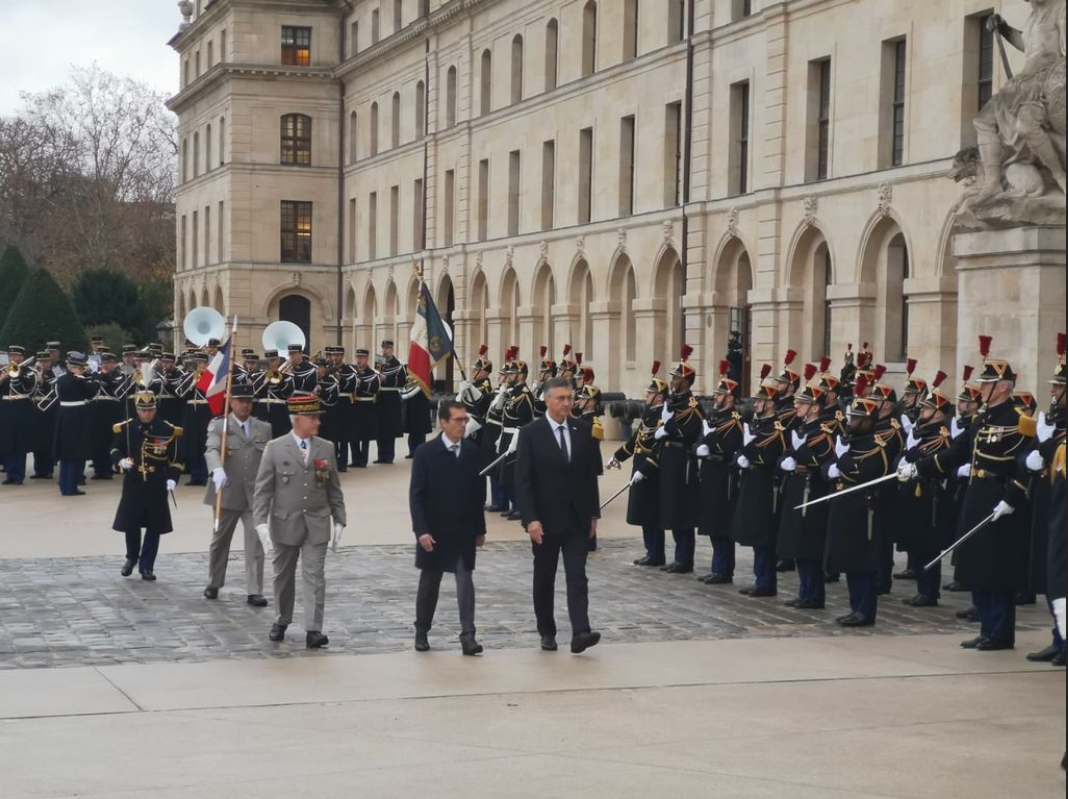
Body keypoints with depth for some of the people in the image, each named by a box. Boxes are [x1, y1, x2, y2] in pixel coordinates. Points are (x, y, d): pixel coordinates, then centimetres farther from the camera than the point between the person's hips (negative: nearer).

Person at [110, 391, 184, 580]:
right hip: (133, 485, 1)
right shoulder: (126, 428, 1)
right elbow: (115, 450, 9)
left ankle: (146, 566, 13)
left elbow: (175, 459, 2)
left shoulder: (167, 430, -2)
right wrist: (121, 460, -12)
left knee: (154, 527, 3)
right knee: (131, 524, 6)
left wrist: (172, 478, -10)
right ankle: (131, 557, 32)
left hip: (157, 487, 0)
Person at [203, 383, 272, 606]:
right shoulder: (218, 426, -2)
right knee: (220, 541, 13)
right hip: (228, 493, -1)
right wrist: (217, 470, -39)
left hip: (255, 494, 1)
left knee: (256, 544, -5)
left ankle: (254, 592, -2)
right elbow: (212, 450, -19)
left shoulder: (264, 429, 10)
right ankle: (214, 584, 31)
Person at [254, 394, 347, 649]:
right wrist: (261, 523, -15)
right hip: (285, 523, -1)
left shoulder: (326, 448, 3)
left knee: (314, 576, -5)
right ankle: (282, 621, 31)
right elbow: (262, 490, -6)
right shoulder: (275, 448, -6)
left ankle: (313, 630, -6)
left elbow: (334, 489, 8)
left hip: (317, 525, 1)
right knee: (284, 576, 13)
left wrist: (339, 521, 6)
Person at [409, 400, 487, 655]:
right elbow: (416, 496, -9)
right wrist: (421, 530, -17)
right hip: (434, 532, -1)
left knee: (465, 580, -8)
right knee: (429, 583, 12)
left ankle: (467, 636, -10)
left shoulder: (472, 451, 0)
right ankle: (421, 631, 28)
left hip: (464, 531, 1)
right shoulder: (426, 453, -8)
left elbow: (479, 492, 5)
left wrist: (480, 528, 7)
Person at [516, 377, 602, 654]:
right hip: (545, 519, -2)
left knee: (577, 576, -8)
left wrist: (593, 513, 7)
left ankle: (580, 632, -16)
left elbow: (591, 473, 8)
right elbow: (523, 481, -10)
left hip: (577, 519, 2)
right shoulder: (531, 433, -7)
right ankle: (547, 631, 22)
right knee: (544, 578, 10)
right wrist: (531, 519, -17)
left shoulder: (584, 430, 3)